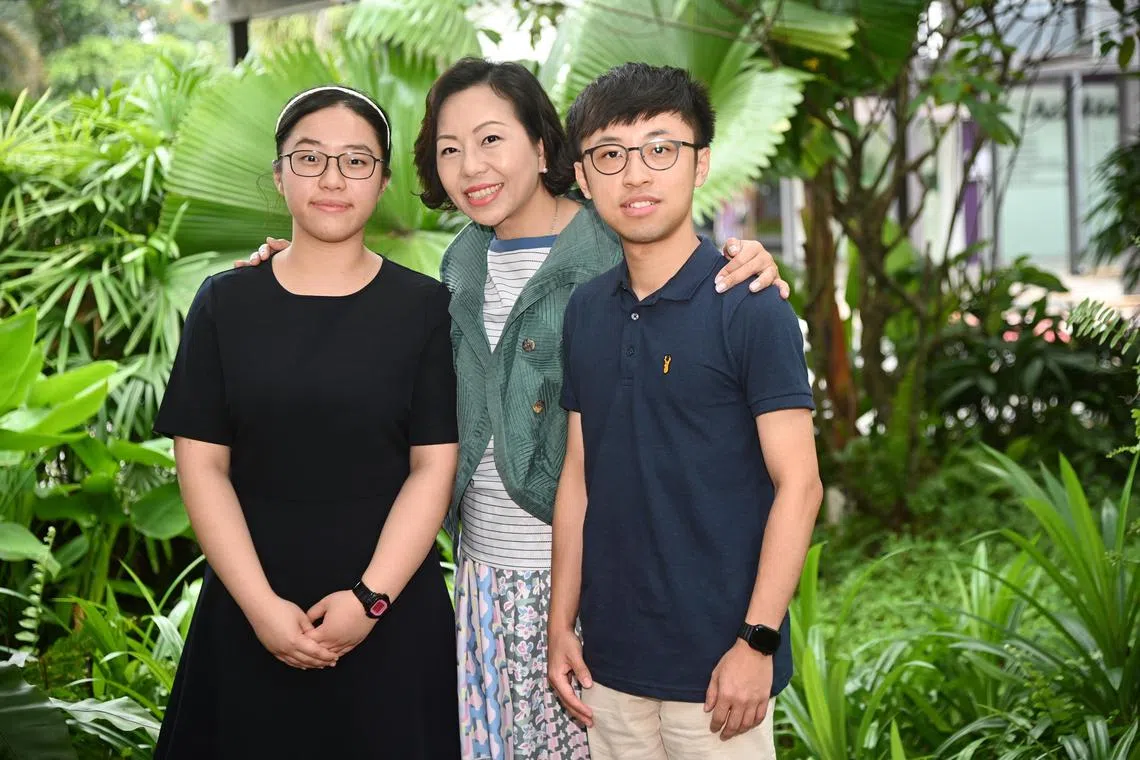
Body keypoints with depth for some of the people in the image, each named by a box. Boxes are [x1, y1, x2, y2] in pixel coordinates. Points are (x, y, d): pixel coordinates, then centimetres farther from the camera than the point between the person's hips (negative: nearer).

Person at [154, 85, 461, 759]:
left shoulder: (423, 306, 1)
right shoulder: (226, 302, 4)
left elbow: (434, 465, -4)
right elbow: (202, 463, -1)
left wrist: (371, 596, -14)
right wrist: (260, 603, -11)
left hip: (393, 616, -1)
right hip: (251, 615, 1)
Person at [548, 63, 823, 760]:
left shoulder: (751, 309, -11)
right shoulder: (585, 310, 6)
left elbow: (799, 483, -12)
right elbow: (578, 473, 10)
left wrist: (756, 643, -16)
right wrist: (562, 623, 9)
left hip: (716, 662, -5)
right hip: (610, 657, 5)